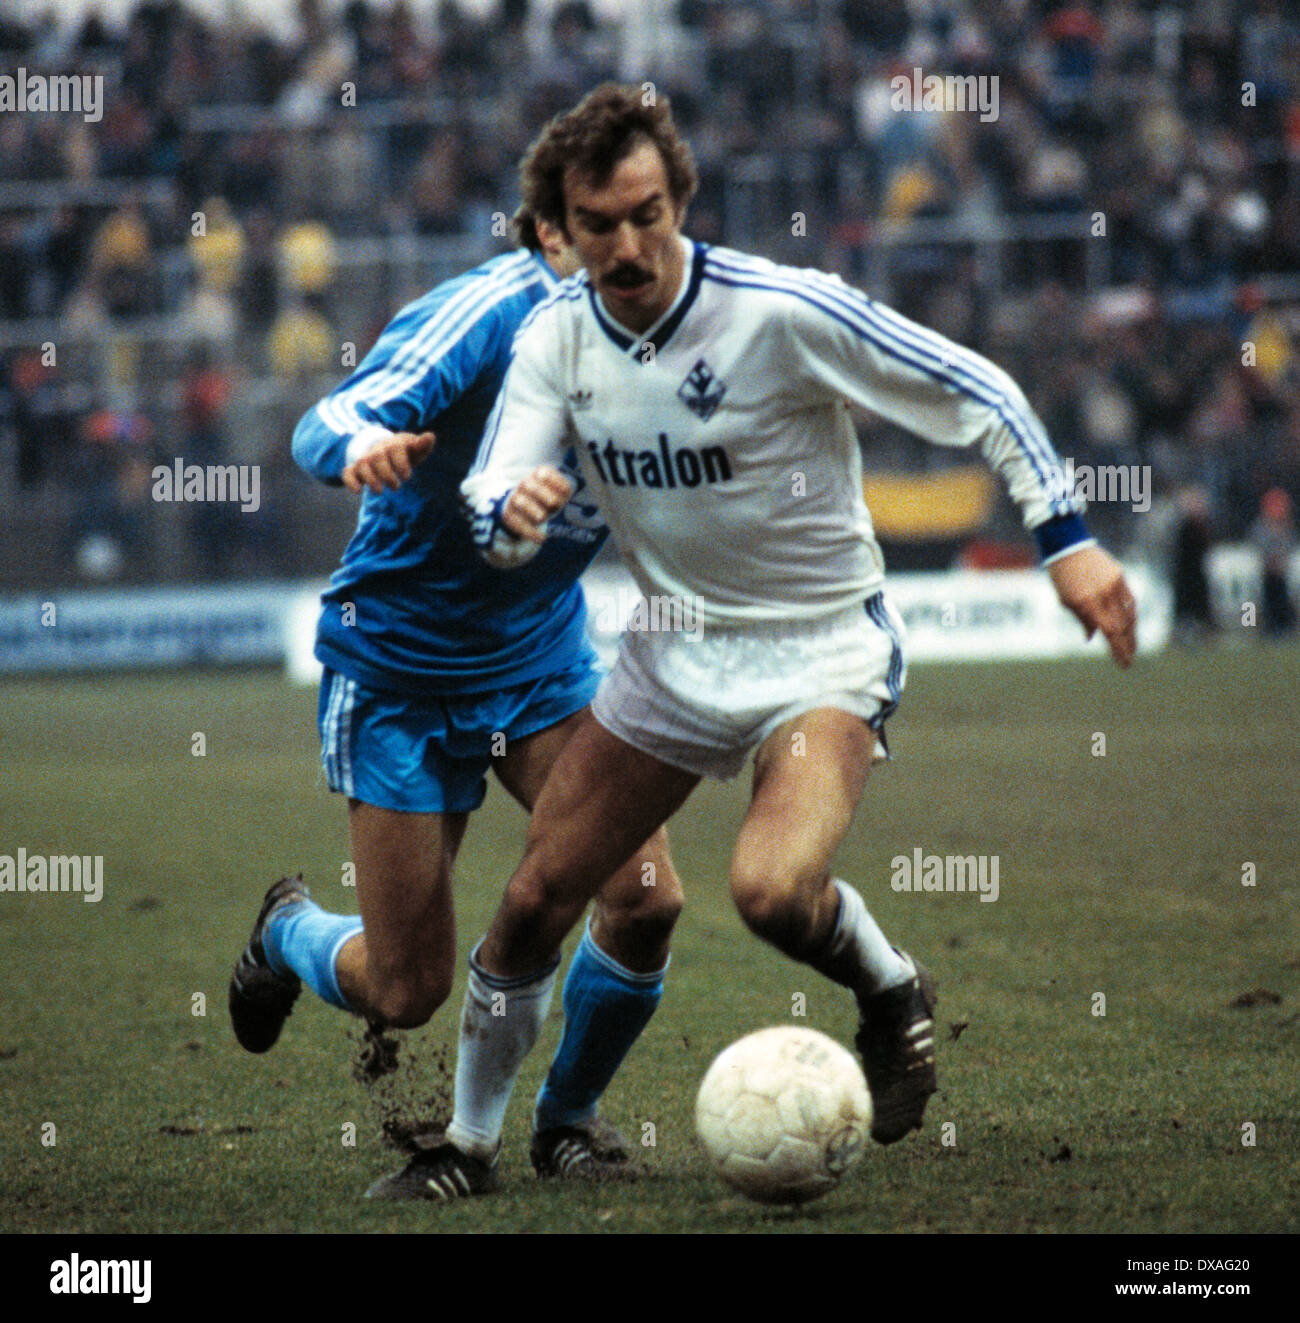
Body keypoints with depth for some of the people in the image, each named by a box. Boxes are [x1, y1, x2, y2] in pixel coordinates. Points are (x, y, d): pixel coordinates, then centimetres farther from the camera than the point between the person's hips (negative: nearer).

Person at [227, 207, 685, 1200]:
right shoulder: (482, 316, -24)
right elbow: (327, 426, -39)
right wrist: (364, 446, -61)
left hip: (544, 660, 5)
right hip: (401, 670, -5)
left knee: (645, 901, -15)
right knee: (408, 989, 0)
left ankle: (567, 1117, 13)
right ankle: (289, 929, 38)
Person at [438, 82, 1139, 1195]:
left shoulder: (783, 312, -22)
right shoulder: (555, 337, -6)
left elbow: (976, 394, -15)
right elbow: (491, 514, -8)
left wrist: (1068, 539, -21)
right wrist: (515, 511, -33)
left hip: (824, 651, -5)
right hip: (675, 650, 5)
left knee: (773, 890, -30)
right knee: (533, 904, 3)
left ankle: (891, 994, 3)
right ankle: (469, 1137, 24)